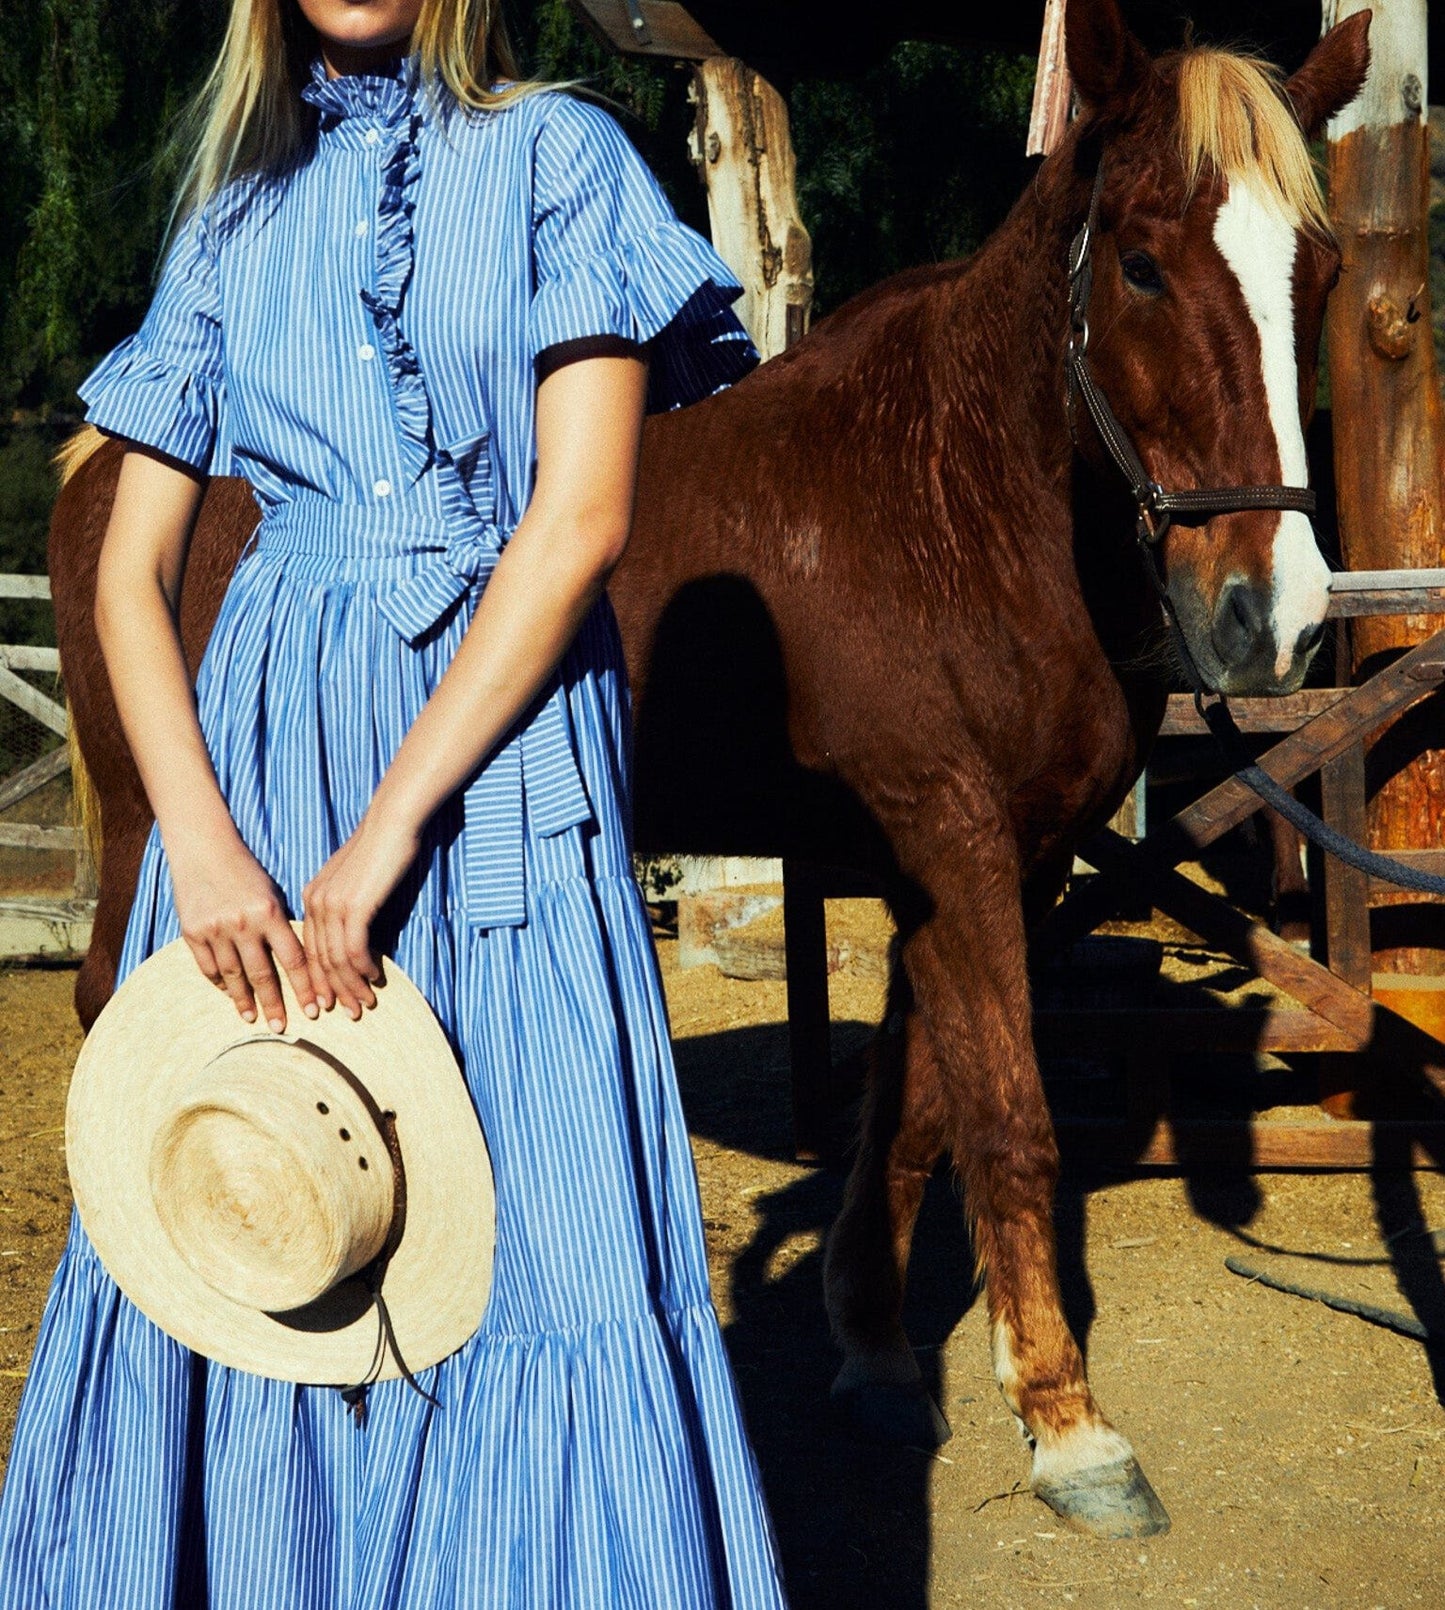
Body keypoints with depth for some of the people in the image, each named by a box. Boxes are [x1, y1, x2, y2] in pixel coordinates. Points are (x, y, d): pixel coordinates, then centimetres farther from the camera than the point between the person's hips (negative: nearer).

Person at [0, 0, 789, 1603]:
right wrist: (200, 840, -9)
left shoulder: (556, 154, 3)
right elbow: (132, 573, 8)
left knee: (537, 1215, -6)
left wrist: (389, 827, -13)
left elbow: (583, 514, -8)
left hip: (502, 736, -3)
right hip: (266, 746, 3)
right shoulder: (239, 211, 12)